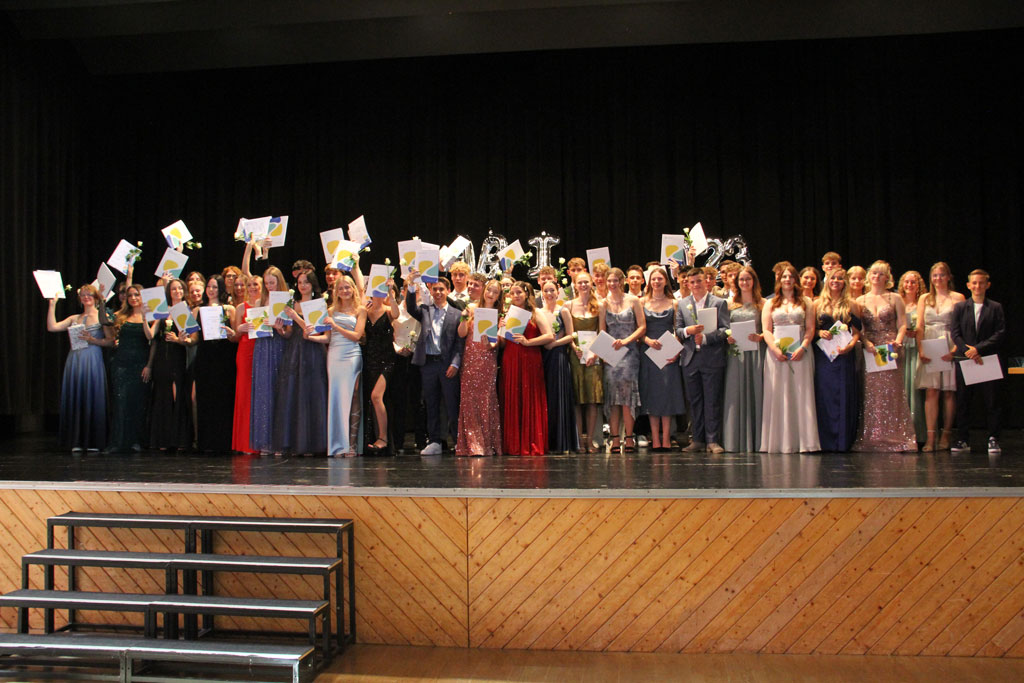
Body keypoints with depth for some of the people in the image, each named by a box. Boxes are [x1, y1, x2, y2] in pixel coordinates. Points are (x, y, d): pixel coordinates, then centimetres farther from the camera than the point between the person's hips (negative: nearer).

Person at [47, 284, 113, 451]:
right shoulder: (74, 319, 16)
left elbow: (111, 340, -4)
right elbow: (52, 327, 5)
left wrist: (93, 340, -15)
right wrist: (52, 305, 7)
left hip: (93, 360, -4)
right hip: (75, 361, 4)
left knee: (92, 398, -3)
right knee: (75, 398, 3)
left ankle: (93, 441, 3)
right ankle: (77, 441, 10)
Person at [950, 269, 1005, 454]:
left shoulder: (996, 307, 6)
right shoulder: (960, 307, 9)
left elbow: (1000, 333, -3)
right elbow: (955, 334, 2)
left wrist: (979, 348, -13)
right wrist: (968, 351, -12)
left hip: (989, 361, -1)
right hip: (965, 361, 1)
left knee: (992, 402, 1)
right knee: (962, 402, 2)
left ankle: (993, 439, 10)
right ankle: (963, 440, 9)